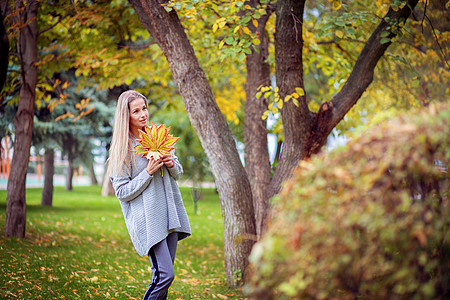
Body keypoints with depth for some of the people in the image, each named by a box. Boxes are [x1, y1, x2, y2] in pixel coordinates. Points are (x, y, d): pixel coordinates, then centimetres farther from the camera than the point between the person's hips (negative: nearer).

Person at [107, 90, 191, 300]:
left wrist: (172, 165, -4)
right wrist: (148, 172, -17)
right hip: (147, 218, -6)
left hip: (169, 214, 6)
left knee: (164, 275, 7)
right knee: (165, 274, -14)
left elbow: (178, 174, 18)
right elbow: (122, 192, -8)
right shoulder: (122, 149, -6)